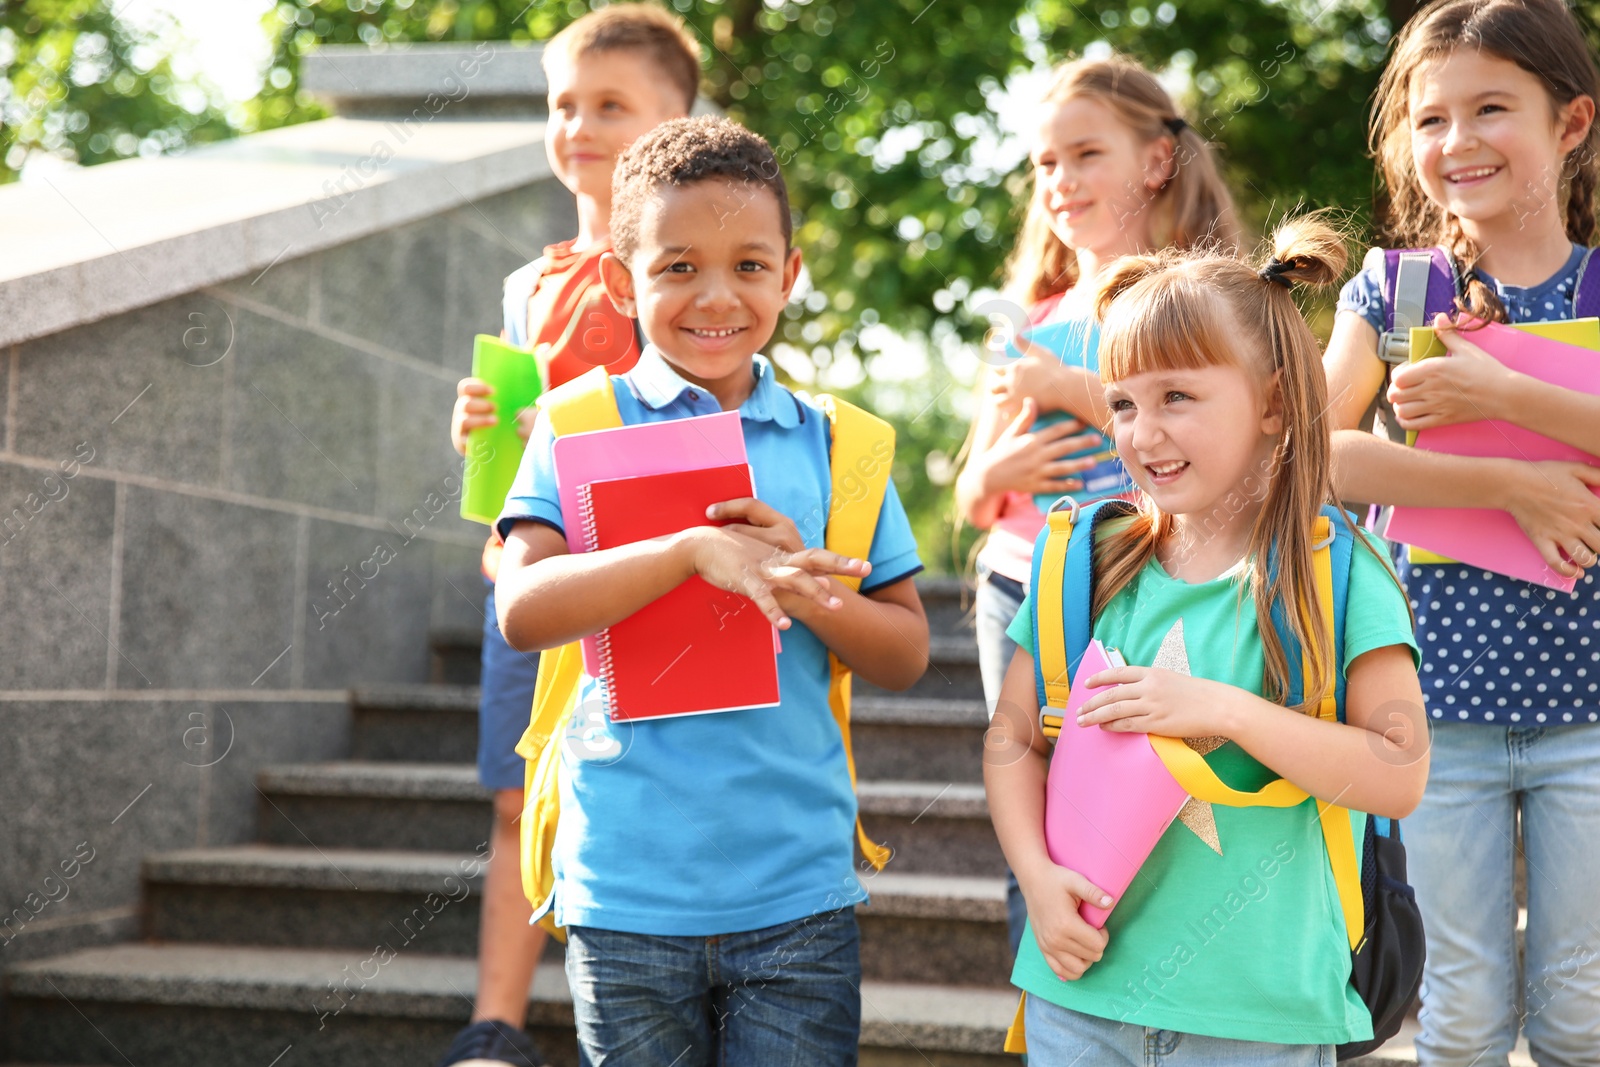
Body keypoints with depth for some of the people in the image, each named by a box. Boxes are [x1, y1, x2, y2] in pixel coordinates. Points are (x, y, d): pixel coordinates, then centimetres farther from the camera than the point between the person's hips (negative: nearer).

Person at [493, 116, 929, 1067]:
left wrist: (806, 588, -13)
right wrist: (696, 550, -26)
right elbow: (522, 611, -15)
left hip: (797, 891, 1)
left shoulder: (832, 444, 4)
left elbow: (906, 656, 5)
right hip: (625, 889, -1)